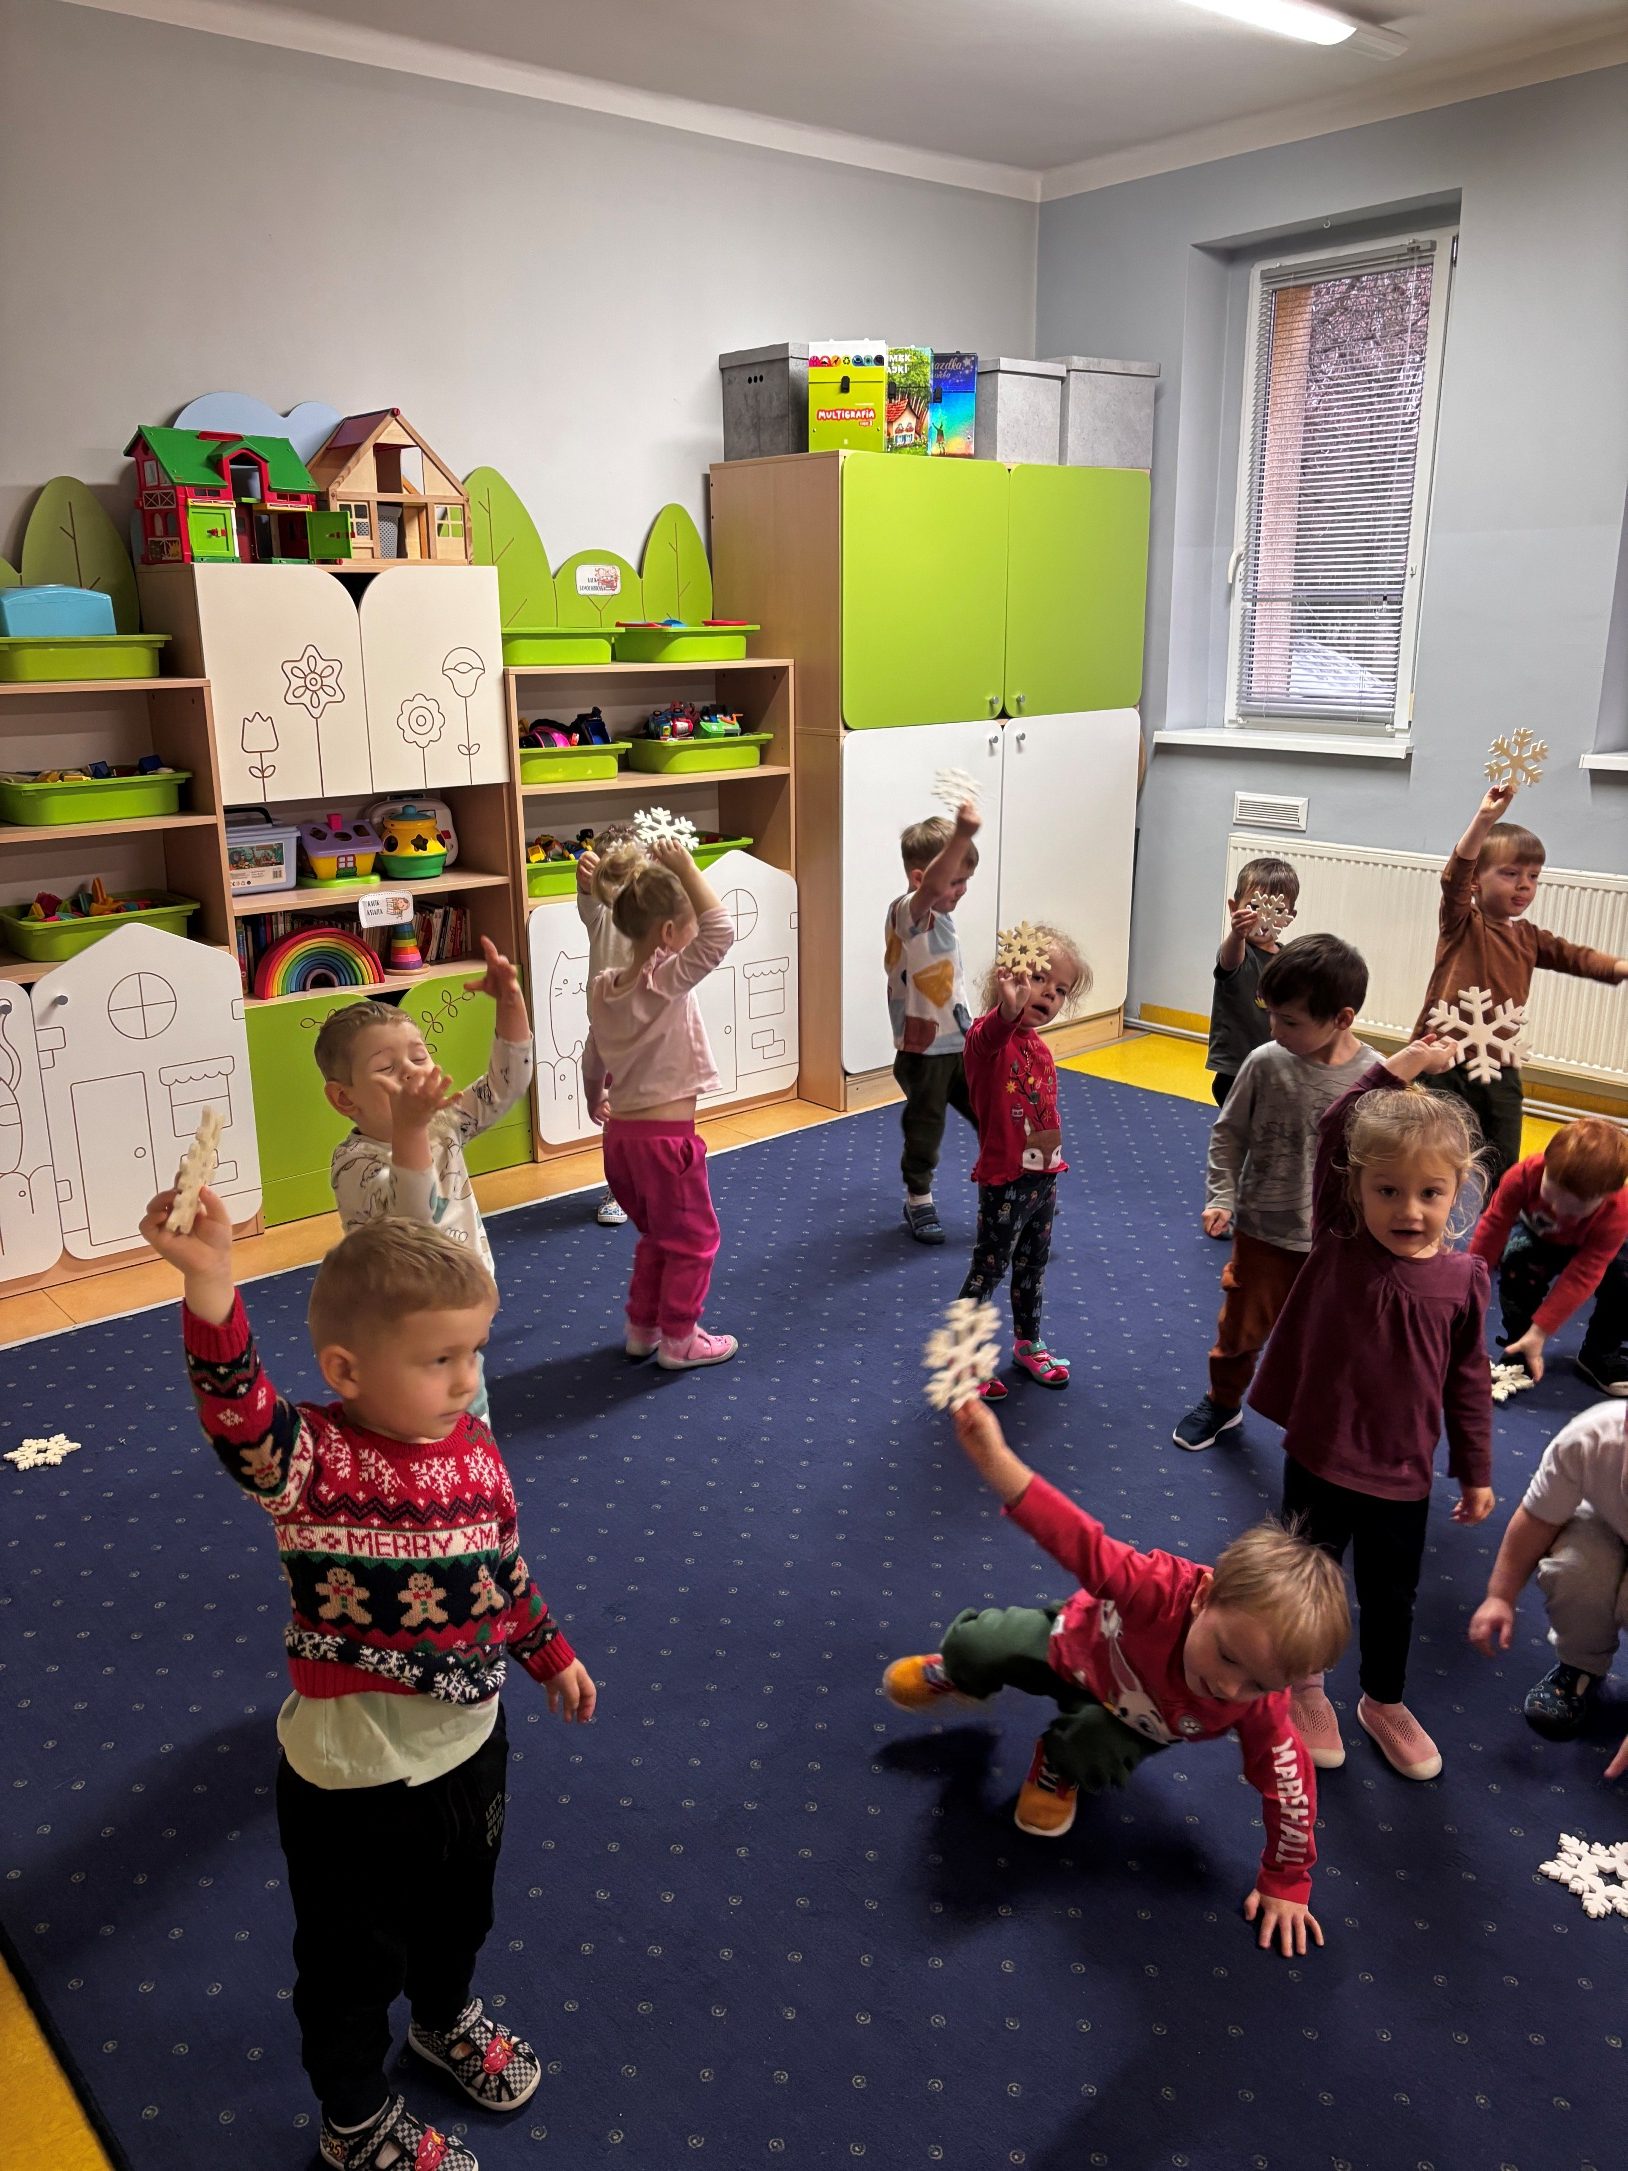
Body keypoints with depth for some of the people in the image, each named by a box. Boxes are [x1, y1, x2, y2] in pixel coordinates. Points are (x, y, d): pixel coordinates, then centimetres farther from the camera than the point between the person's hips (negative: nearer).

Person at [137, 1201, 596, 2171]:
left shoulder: (474, 1450, -10)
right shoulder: (311, 1461, -26)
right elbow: (239, 1408, -48)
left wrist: (551, 1653, 19)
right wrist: (211, 1286, -64)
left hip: (470, 1745, 5)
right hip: (354, 1775, -5)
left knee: (460, 1908, 31)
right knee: (354, 1957, 18)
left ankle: (448, 2017, 62)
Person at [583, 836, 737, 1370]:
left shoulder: (602, 990, 4)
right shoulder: (668, 981, -18)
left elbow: (592, 1062, 16)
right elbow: (720, 931, -29)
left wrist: (595, 1101, 34)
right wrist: (684, 867, -24)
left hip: (620, 1133, 8)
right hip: (665, 1136, -8)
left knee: (655, 1236, 25)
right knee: (693, 1239, 11)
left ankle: (642, 1327, 33)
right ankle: (678, 1338, 19)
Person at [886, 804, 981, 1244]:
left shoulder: (942, 916, 8)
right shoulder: (906, 912, -21)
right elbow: (931, 887, -46)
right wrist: (962, 836, -59)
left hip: (961, 1042, 8)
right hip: (922, 1050, -8)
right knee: (924, 1128, 7)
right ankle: (919, 1201, 26)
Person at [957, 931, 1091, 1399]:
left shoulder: (1039, 1048, 6)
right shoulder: (987, 1037, -21)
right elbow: (995, 1030, -48)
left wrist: (1051, 1153, 12)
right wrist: (1010, 1007, -69)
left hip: (1044, 1177, 8)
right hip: (1004, 1184, -8)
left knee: (1033, 1265, 23)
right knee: (988, 1270, 5)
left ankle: (1028, 1345, 42)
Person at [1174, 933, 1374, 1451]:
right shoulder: (1265, 1062, -13)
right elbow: (1228, 1133, 0)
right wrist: (1221, 1197, -7)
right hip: (1262, 1232, 1)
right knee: (1241, 1327, 17)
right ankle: (1222, 1403, 42)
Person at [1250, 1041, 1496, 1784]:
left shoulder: (1464, 1278, -11)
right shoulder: (1339, 1243, -16)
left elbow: (1468, 1379, 1)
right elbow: (1335, 1130, -23)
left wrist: (1475, 1472, 8)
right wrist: (1404, 1065, -22)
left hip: (1403, 1477, 2)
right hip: (1321, 1462, -2)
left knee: (1391, 1600, 22)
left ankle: (1384, 1702, 48)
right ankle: (1304, 1687, 45)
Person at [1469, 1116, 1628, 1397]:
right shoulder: (1525, 1174, -37)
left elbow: (1581, 1276, -34)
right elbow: (1495, 1225, -23)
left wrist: (1540, 1331, -35)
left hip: (1588, 1249, 0)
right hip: (1536, 1234, 0)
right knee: (1516, 1261, -31)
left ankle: (1600, 1354, 1)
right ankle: (1518, 1349, -12)